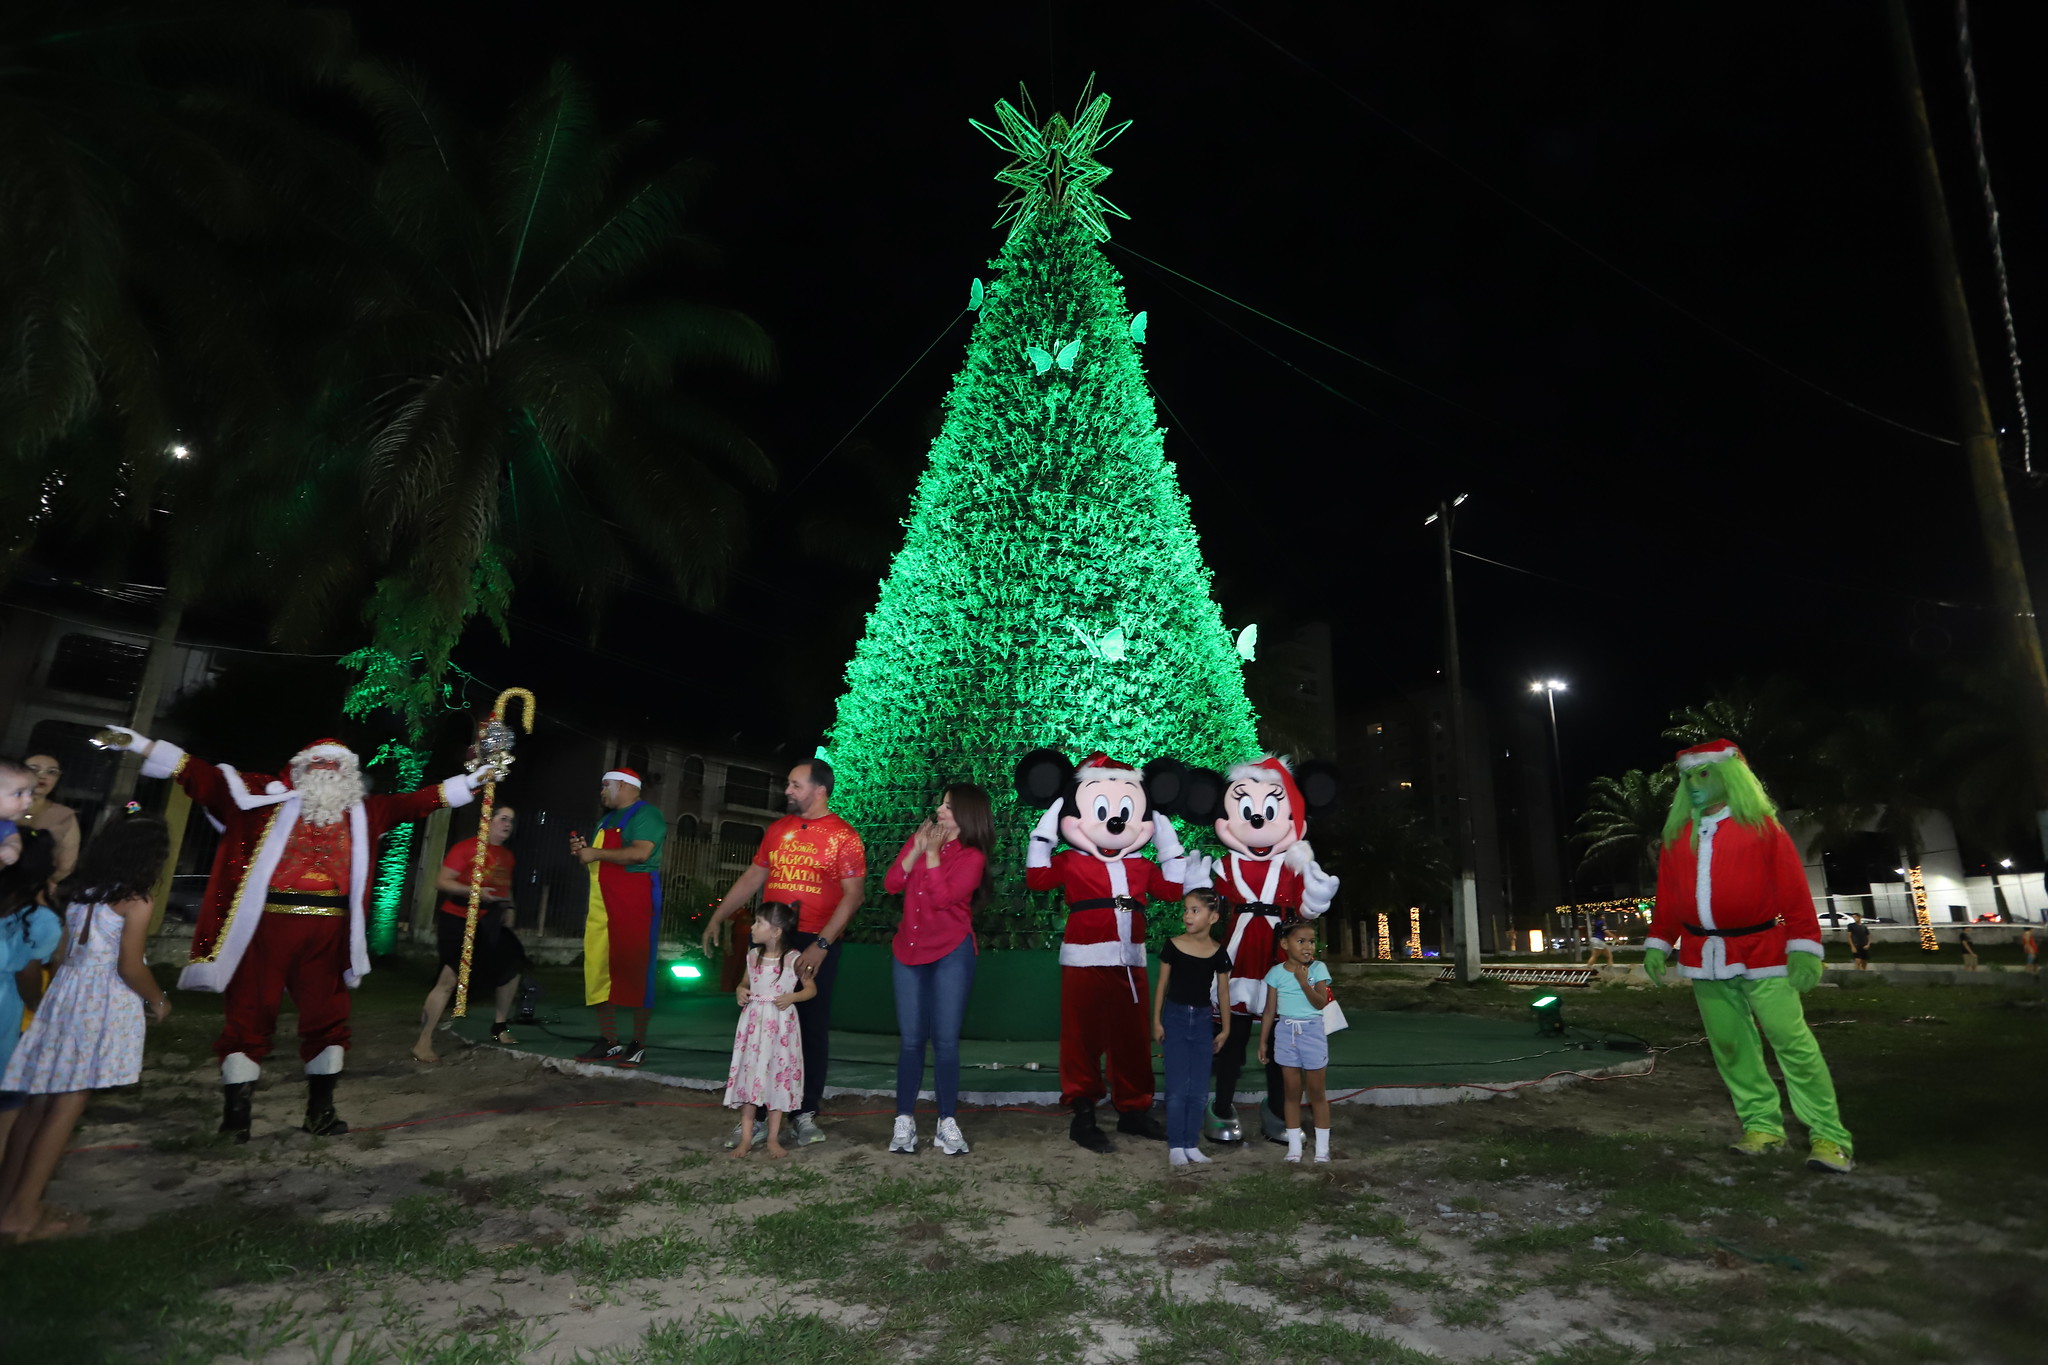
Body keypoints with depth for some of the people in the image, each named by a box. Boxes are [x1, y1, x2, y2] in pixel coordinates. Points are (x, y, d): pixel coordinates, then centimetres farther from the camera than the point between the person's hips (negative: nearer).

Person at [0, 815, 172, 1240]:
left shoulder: (78, 891, 7)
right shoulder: (136, 902, -13)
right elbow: (130, 968, -13)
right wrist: (159, 1001, 4)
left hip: (64, 993, 7)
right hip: (101, 1006, -7)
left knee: (38, 1101, 14)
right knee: (67, 1107, 0)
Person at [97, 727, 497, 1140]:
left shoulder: (364, 813, 13)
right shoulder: (270, 798, 6)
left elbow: (416, 802, 15)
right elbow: (204, 775, 2)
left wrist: (472, 780, 12)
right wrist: (141, 745, -4)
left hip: (328, 929, 3)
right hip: (268, 923, -2)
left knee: (328, 1017, 8)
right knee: (249, 1014, 3)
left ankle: (321, 1109, 21)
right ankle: (235, 1113, 17)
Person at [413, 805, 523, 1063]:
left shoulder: (507, 855, 11)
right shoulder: (467, 848, -11)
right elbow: (441, 882, -15)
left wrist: (508, 909, 7)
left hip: (489, 924, 8)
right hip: (457, 921, -8)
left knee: (511, 968, 11)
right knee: (449, 979, -16)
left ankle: (500, 1027, 27)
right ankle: (423, 1043, -6)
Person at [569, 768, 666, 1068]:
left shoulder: (646, 815, -5)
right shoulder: (606, 819, 23)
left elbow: (639, 853, -21)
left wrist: (596, 853, -13)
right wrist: (583, 850, 9)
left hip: (634, 902, -9)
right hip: (601, 905, 9)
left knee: (634, 972, -5)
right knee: (599, 970, 5)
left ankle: (639, 1044, 2)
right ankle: (608, 1042, 14)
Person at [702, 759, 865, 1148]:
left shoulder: (843, 837, -7)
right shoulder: (778, 830, 10)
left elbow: (852, 896, -13)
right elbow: (753, 877, 17)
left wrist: (820, 945, -21)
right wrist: (717, 918, 12)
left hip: (817, 943, -4)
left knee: (812, 1027, 6)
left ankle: (806, 1114, 20)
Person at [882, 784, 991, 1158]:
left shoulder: (972, 857, -6)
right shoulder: (919, 839, 8)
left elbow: (942, 897, -19)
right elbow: (891, 885, 0)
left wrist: (933, 854, -14)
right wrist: (917, 850, -10)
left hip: (951, 954, -4)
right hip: (907, 951, 4)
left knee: (945, 1040, -3)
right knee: (911, 1039, 6)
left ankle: (947, 1124, 6)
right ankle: (904, 1121, 12)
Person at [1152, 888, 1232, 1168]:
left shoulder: (1218, 953, -5)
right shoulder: (1172, 945, -9)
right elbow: (1162, 984, -2)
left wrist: (1225, 1029, 7)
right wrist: (1156, 1021, -3)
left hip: (1202, 1019, 2)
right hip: (1175, 1017, -2)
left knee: (1199, 1090, 6)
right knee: (1177, 1088, -1)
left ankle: (1192, 1144, 18)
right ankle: (1175, 1145, 10)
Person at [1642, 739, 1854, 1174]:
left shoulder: (1762, 827, -3)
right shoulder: (1677, 835, 8)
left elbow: (1794, 892, -5)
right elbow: (1668, 897, 12)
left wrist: (1804, 948, -11)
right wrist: (1657, 944, 8)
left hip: (1761, 954, -4)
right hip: (1704, 958, 4)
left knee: (1793, 1042, -6)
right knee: (1730, 1046, 7)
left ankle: (1829, 1137, 5)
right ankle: (1762, 1127, 18)